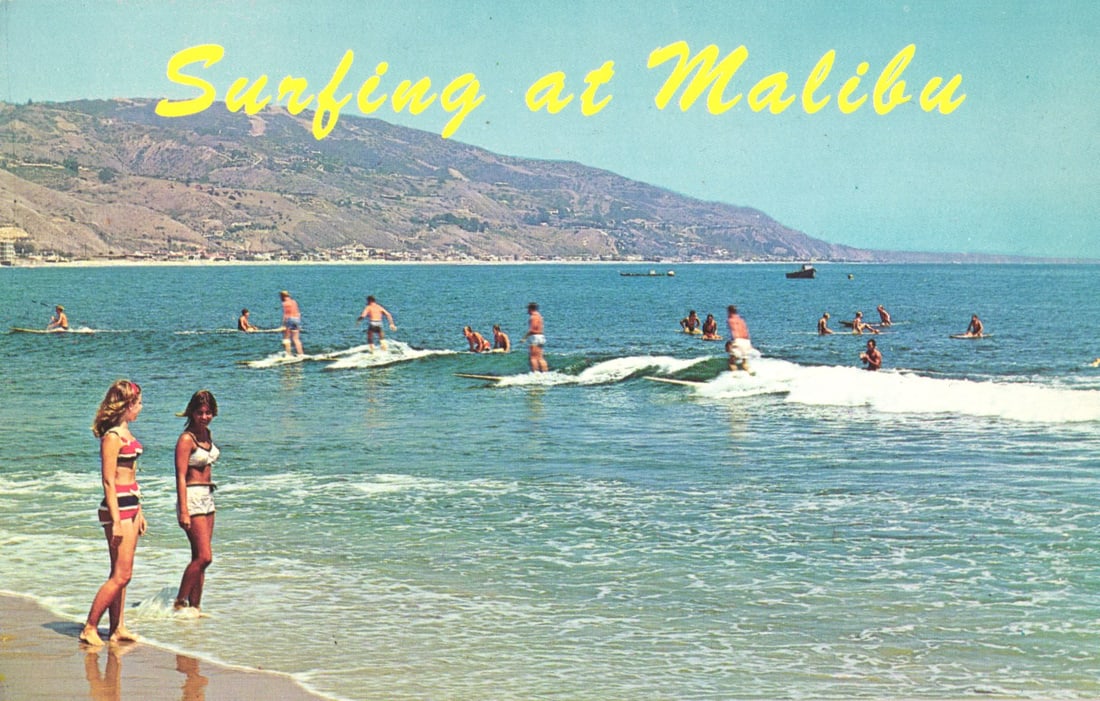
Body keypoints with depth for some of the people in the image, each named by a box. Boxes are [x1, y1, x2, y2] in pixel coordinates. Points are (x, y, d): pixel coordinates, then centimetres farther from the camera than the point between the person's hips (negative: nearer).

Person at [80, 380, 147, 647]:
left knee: (121, 574, 11)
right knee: (122, 574, -8)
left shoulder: (125, 434, 14)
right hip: (118, 506, -9)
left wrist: (138, 512, 21)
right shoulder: (112, 437, -14)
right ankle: (90, 628, -2)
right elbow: (109, 481, -16)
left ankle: (117, 628, 15)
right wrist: (116, 520, -19)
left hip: (131, 505, 9)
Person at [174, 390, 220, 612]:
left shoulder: (207, 435, 11)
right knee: (204, 556, -13)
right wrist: (184, 511, -22)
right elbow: (181, 477, -17)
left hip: (207, 498, 8)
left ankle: (194, 607, 11)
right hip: (192, 497, -8)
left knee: (200, 559, 7)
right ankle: (179, 603, -2)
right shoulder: (186, 439, -13)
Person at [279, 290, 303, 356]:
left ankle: (288, 354, -3)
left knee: (287, 338, 2)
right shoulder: (294, 302, 15)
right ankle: (301, 354, 4)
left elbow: (285, 314, -15)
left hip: (290, 319, -7)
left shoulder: (286, 303, -8)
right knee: (296, 339, 9)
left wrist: (284, 325, -16)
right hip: (297, 319, 7)